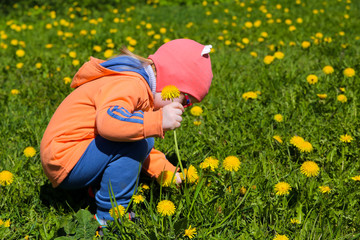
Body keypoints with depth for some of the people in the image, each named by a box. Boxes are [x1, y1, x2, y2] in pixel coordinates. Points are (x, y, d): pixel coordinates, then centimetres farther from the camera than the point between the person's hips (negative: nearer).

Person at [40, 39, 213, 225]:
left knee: (143, 142, 18)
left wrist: (166, 171, 15)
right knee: (136, 142, -25)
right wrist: (159, 120, -41)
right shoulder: (131, 85, -19)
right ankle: (110, 216, -14)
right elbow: (108, 121, -41)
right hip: (64, 161, -10)